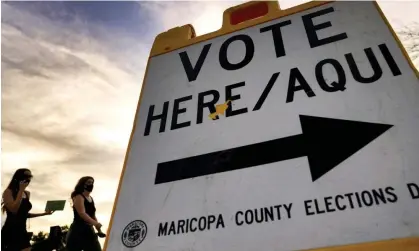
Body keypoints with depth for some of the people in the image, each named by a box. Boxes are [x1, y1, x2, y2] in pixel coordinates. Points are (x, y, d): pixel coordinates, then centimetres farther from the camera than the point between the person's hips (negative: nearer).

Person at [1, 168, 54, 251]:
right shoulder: (8, 192, -5)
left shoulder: (27, 193, 13)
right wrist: (21, 190, -14)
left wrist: (44, 213, 14)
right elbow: (14, 210, -19)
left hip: (22, 231, 6)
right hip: (10, 232, -6)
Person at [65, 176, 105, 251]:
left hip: (89, 231, 8)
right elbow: (82, 213, -23)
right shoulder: (78, 197, -10)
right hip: (78, 231, -8)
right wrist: (96, 223, -32)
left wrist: (99, 230, 10)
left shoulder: (91, 198, 15)